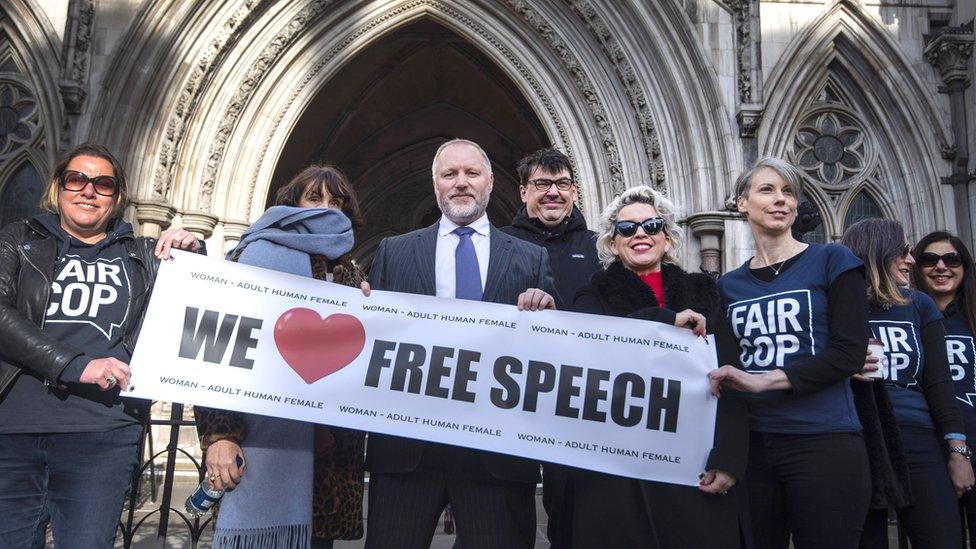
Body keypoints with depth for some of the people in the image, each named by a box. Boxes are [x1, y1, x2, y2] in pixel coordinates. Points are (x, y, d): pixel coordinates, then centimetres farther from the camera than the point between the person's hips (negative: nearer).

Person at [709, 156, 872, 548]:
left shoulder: (831, 261, 1)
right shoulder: (729, 285, 12)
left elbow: (851, 352, -8)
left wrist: (764, 380, -18)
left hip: (824, 442, -3)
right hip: (752, 444, 4)